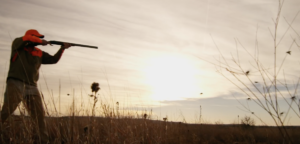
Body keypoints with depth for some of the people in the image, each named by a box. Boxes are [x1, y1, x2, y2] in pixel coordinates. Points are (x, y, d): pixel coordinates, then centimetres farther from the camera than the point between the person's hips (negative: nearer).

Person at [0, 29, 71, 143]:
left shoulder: (39, 53, 16)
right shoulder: (17, 44, 5)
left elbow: (53, 60, 16)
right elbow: (27, 38, -15)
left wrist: (62, 48, 6)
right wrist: (42, 42, -2)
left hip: (31, 87, 5)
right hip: (15, 83, -4)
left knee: (39, 116, 5)